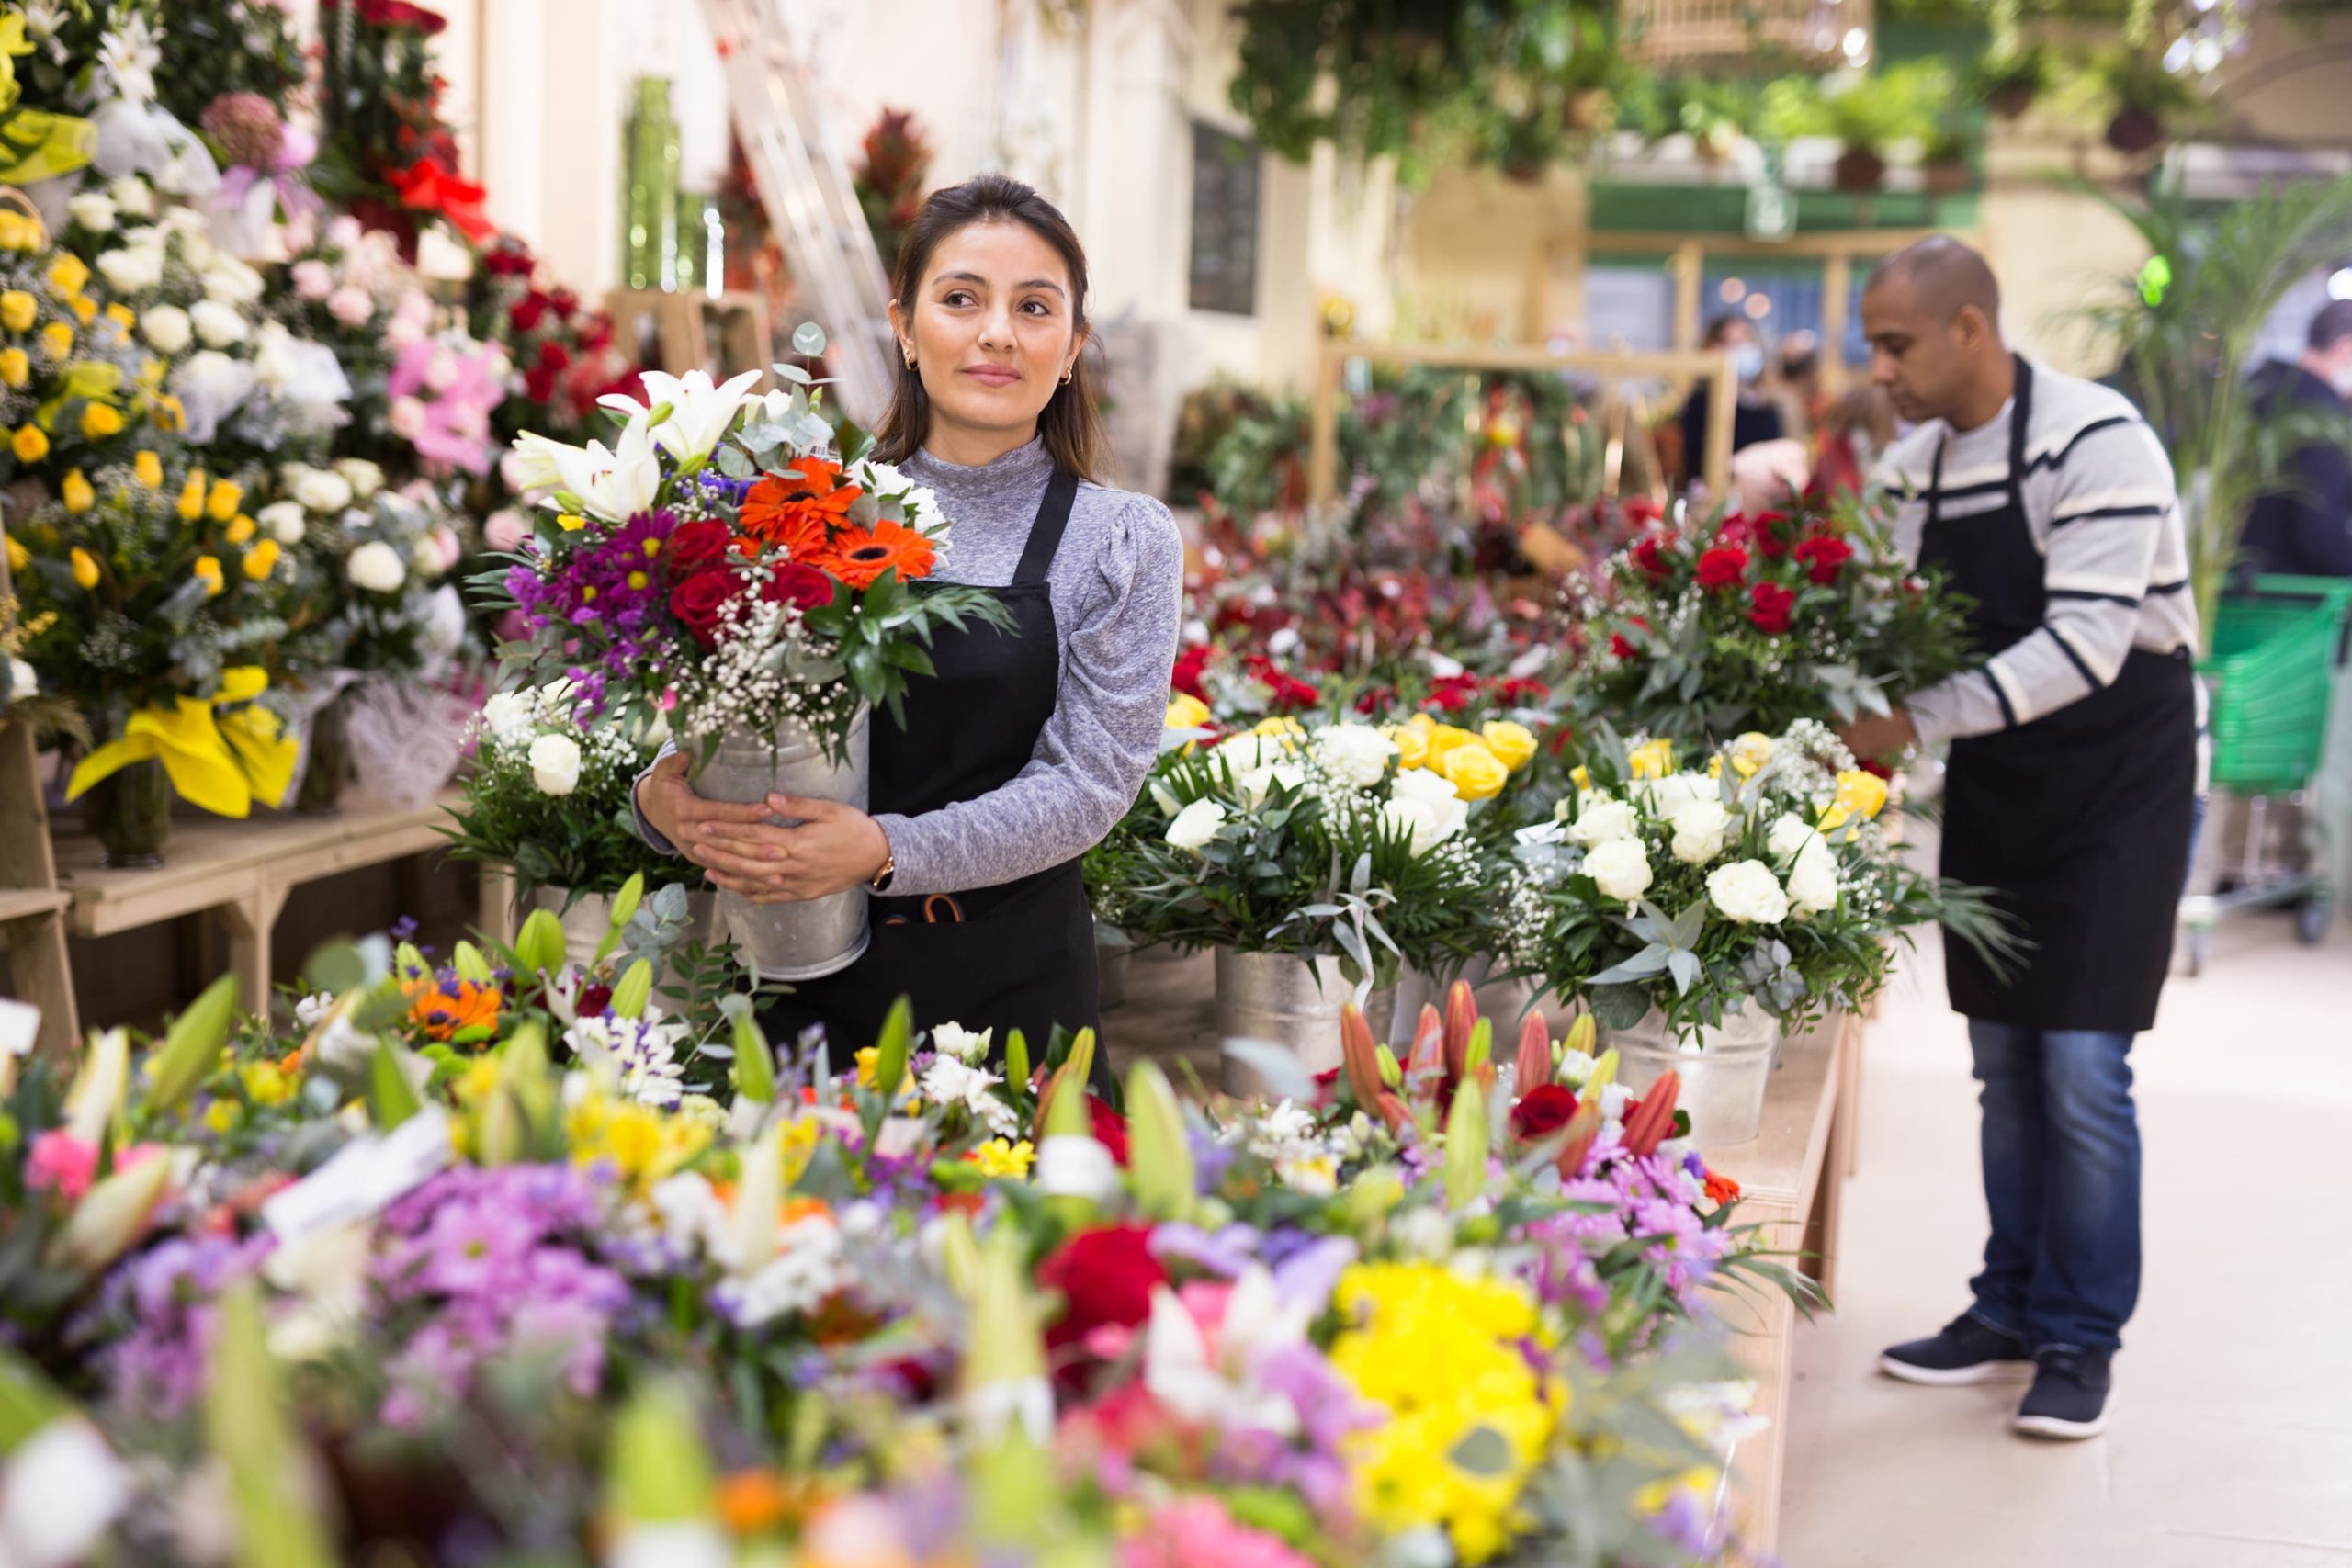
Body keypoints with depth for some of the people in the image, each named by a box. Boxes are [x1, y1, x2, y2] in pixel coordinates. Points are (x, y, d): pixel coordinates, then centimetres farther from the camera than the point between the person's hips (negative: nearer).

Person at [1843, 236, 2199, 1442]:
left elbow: (2084, 648, -28)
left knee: (2082, 1069, -6)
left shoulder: (2096, 444, -20)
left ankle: (2082, 1340, 8)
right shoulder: (1910, 468, 3)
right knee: (2004, 1062, 11)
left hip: (2117, 781, -6)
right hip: (1995, 785, 6)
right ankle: (2010, 1310, 23)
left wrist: (1914, 722, -32)